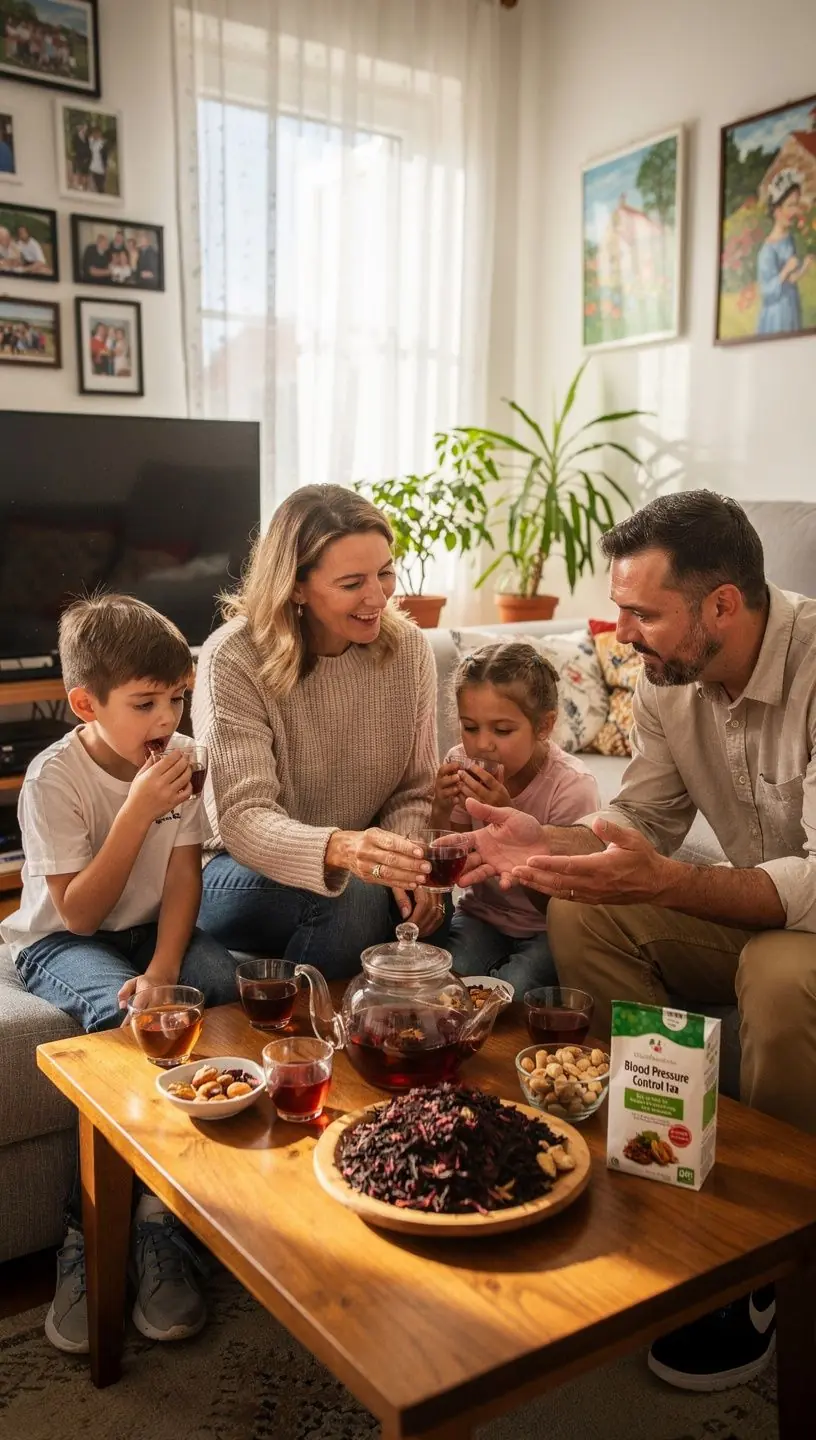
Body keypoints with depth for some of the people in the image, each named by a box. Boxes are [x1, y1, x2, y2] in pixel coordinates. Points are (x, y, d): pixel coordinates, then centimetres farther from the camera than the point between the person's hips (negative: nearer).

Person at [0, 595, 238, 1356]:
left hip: (150, 927, 4)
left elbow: (182, 878, -7)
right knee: (122, 1012, -34)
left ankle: (163, 1219, -17)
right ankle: (92, 1237, -18)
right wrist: (137, 812, -29)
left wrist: (164, 965, -25)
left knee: (218, 982, -27)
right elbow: (79, 914, -20)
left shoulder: (178, 760, -6)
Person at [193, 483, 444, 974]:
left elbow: (413, 792, 1)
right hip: (249, 876, -4)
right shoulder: (233, 659, -17)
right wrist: (339, 849, -45)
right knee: (352, 896, -33)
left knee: (426, 910, -26)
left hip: (364, 876, 4)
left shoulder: (409, 648, -4)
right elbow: (243, 819, -25)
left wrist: (407, 870, -20)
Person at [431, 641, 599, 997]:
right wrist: (441, 811, -23)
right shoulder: (461, 766, -10)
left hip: (547, 928, -3)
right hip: (484, 912, 3)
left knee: (509, 991, -28)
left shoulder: (572, 786, -22)